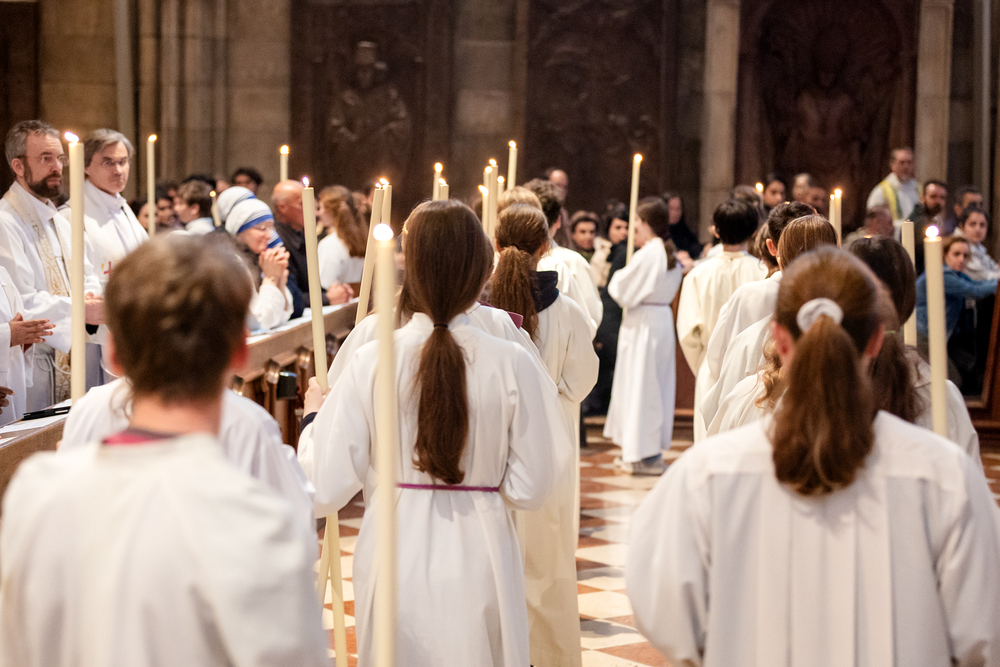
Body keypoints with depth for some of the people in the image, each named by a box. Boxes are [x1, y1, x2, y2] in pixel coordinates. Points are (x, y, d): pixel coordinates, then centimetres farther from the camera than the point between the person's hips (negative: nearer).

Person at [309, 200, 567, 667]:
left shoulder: (370, 362, -12)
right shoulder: (511, 366, -12)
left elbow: (326, 491, -10)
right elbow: (529, 489, -8)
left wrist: (319, 414, 7)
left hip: (395, 559, 1)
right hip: (479, 567, 0)